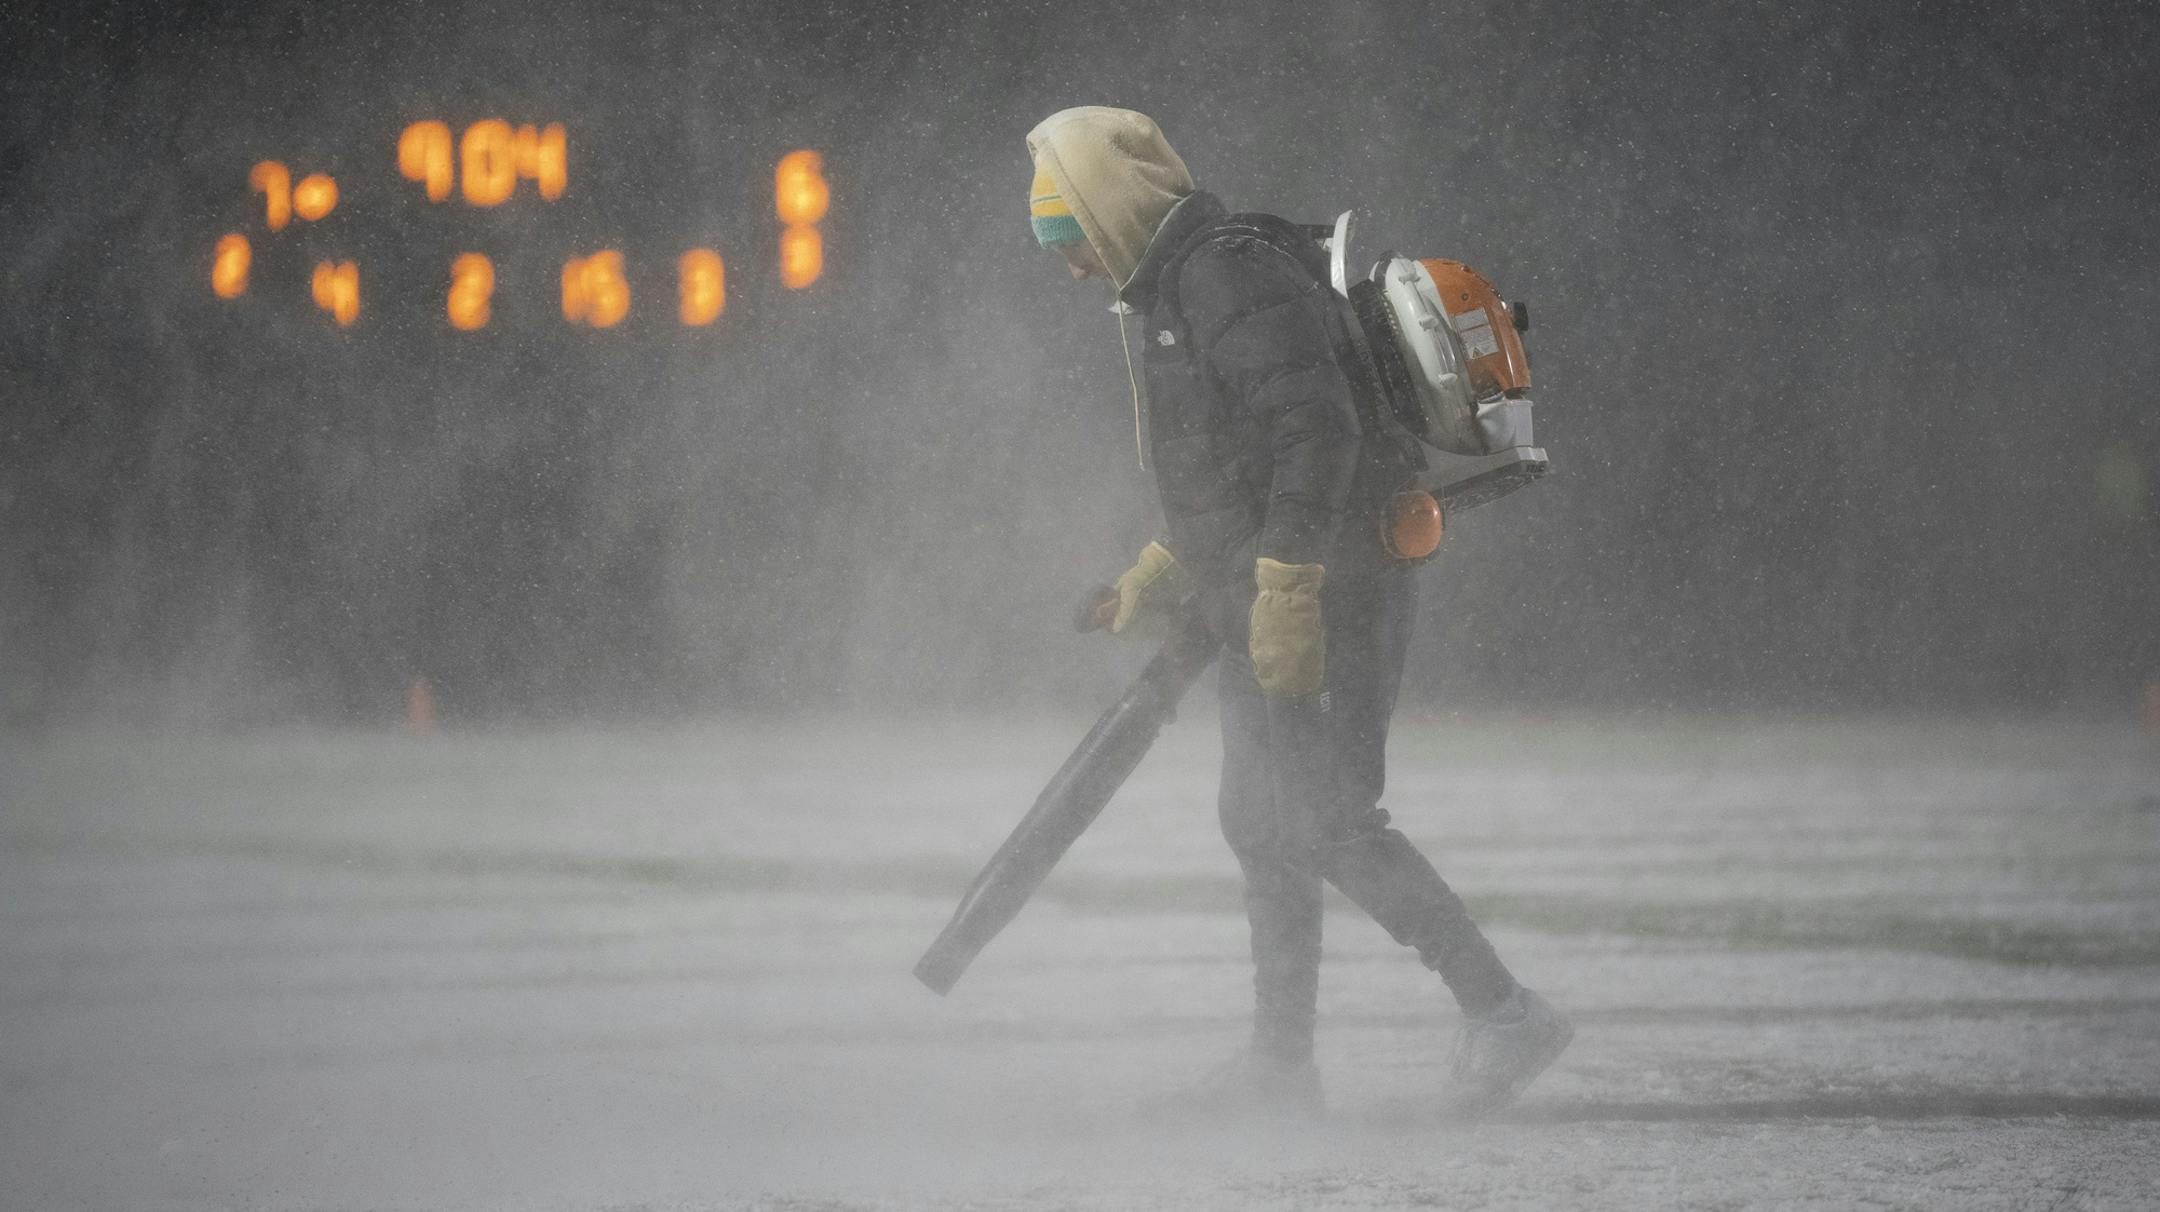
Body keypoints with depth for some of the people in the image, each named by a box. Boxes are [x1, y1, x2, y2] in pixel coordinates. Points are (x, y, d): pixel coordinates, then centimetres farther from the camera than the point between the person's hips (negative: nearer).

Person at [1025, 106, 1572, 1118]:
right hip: (1271, 610, 11)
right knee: (1258, 821, 13)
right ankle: (1280, 1063, 20)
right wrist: (1170, 561, 23)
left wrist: (1285, 593, -29)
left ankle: (1504, 1013, -11)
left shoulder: (1228, 277, -17)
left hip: (1329, 597, -11)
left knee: (1329, 825, -13)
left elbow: (1317, 431, -26)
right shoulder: (1179, 286, 18)